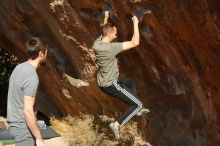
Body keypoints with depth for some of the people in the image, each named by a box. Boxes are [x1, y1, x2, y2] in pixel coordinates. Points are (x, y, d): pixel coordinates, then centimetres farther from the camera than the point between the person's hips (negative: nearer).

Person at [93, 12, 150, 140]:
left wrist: (105, 20, 22)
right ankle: (117, 124, -6)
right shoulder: (111, 48, -32)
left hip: (103, 81, 9)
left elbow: (103, 33, 21)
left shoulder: (97, 43, -7)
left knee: (131, 83, 34)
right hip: (111, 85, -9)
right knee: (138, 104, -4)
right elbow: (135, 43, -30)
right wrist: (135, 24, -22)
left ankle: (137, 111, 41)